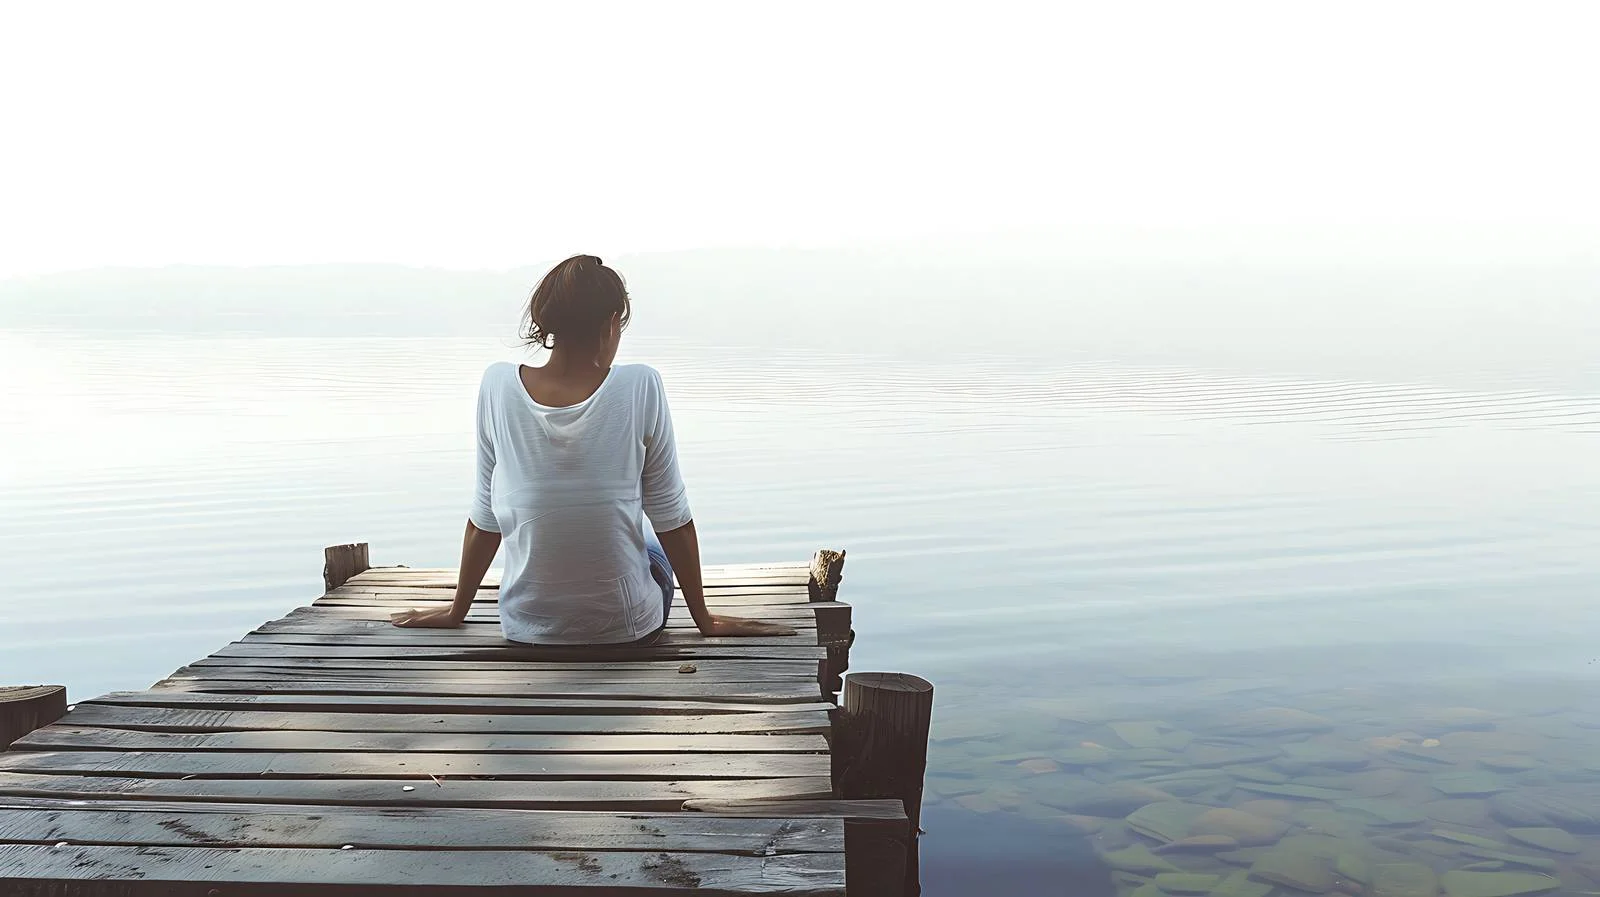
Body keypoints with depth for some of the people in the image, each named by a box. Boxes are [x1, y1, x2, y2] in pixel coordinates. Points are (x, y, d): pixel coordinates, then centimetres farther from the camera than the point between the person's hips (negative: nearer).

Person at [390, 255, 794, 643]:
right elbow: (672, 519, -9)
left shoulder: (498, 386, -10)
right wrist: (704, 618, 3)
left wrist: (456, 611, 13)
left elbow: (485, 518, -2)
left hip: (526, 628, 3)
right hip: (627, 629, -2)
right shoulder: (639, 388, -16)